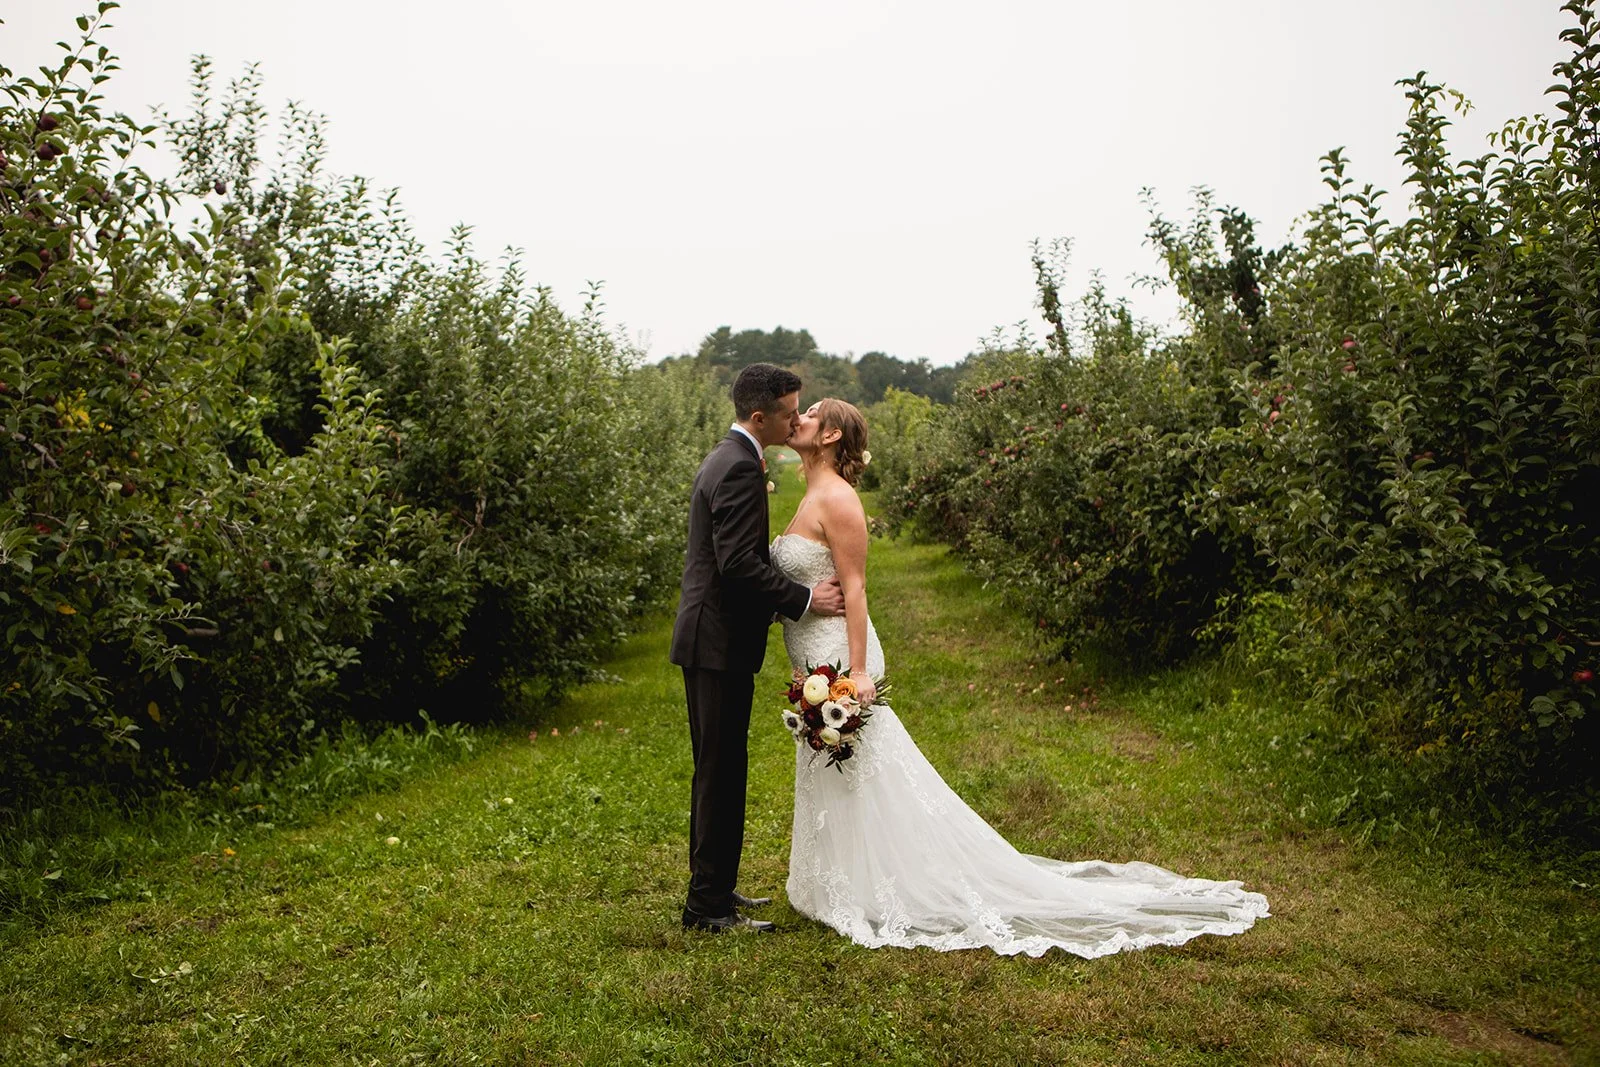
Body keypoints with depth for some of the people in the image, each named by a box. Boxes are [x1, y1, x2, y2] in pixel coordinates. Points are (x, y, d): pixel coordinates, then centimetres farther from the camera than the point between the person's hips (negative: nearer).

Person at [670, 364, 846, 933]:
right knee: (721, 772, -3)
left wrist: (796, 592, 17)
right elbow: (739, 563, -25)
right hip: (721, 643, -11)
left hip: (709, 638, 11)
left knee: (718, 770, 17)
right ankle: (709, 906, 7)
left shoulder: (726, 459, 16)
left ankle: (713, 887, 28)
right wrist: (804, 598, -18)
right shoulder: (740, 468, -17)